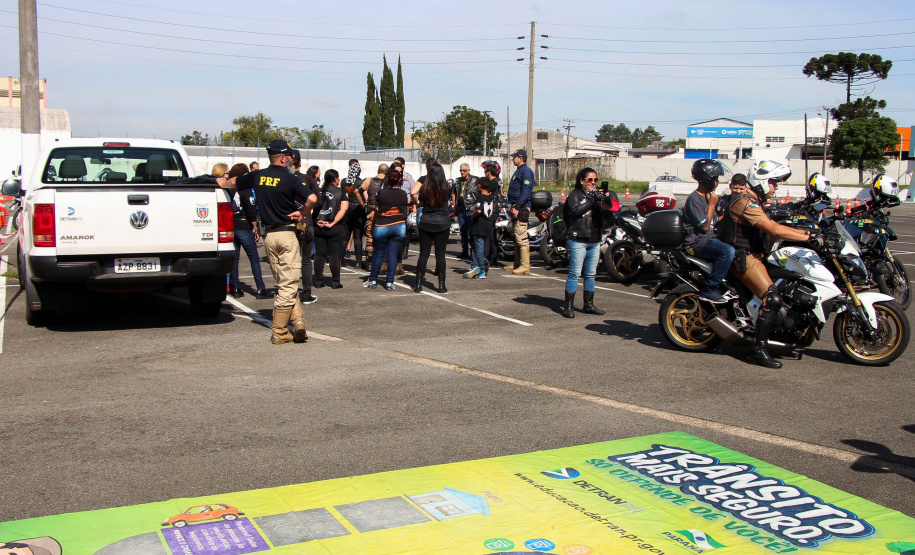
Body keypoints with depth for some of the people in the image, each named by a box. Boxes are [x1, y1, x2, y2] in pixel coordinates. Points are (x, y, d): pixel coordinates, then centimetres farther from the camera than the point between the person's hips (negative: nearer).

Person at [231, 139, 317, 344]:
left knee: (284, 283, 14)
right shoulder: (290, 179, -10)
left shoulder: (257, 176, 6)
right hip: (287, 233, -6)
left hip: (269, 235, 6)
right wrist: (301, 212, -6)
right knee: (288, 284, -1)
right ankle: (279, 332, -2)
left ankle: (298, 322, 6)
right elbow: (312, 198, -23)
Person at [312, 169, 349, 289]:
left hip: (318, 227, 3)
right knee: (335, 255, 2)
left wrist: (316, 221, -6)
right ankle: (335, 282, 3)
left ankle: (318, 280, 12)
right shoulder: (341, 191, 0)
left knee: (319, 254, 9)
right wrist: (333, 223, -13)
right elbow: (343, 208, -10)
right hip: (335, 228, -3)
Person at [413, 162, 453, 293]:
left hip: (425, 223, 1)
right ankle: (441, 285, 5)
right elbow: (451, 205, 8)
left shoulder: (424, 188, -4)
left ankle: (418, 284, 5)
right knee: (440, 254, 3)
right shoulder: (446, 189, -6)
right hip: (443, 223, -1)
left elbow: (421, 203, 8)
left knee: (423, 254, 5)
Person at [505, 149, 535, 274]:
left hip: (522, 209, -11)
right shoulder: (519, 171, 21)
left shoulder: (526, 171, -12)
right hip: (516, 208, 11)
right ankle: (517, 264, 19)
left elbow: (526, 192, -20)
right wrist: (511, 207, 19)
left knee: (521, 238, -12)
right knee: (517, 238, 13)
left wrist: (517, 207, -23)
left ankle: (525, 266, -11)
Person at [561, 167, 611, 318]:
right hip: (578, 241, -6)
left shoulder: (597, 195, 15)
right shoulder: (575, 194, -1)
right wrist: (591, 202, -24)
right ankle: (568, 306, -2)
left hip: (595, 242, 6)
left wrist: (601, 202, -17)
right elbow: (575, 211, -18)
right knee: (575, 274, -6)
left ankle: (588, 305, 20)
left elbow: (609, 210, 3)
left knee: (590, 275, 11)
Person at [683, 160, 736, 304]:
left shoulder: (708, 196, 15)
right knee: (728, 251, -30)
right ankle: (709, 289, -27)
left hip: (710, 238, 10)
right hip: (697, 242, -10)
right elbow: (705, 226, -17)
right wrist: (711, 205, -11)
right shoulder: (694, 199, -14)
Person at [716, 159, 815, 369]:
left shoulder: (753, 200, 16)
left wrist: (805, 231, 7)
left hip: (752, 254, 11)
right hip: (742, 257, -11)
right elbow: (774, 230, -27)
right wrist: (809, 237, -26)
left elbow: (772, 226, 16)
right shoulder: (746, 202, -20)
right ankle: (760, 349, -17)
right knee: (772, 298, -20)